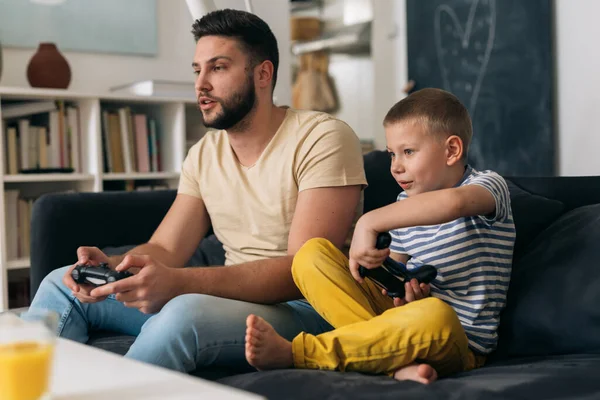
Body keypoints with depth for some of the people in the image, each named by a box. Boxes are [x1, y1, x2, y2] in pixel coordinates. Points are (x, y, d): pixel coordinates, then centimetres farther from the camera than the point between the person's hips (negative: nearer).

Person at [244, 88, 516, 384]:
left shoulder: (488, 186, -8)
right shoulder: (406, 204, 12)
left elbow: (452, 203, -34)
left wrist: (369, 223, -35)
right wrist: (404, 287, -5)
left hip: (460, 342, -6)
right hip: (402, 317, 6)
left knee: (435, 315, -44)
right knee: (313, 252, -8)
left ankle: (292, 352, -34)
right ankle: (399, 360, -26)